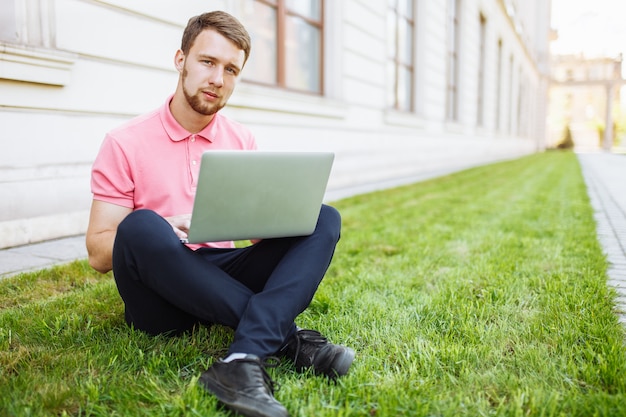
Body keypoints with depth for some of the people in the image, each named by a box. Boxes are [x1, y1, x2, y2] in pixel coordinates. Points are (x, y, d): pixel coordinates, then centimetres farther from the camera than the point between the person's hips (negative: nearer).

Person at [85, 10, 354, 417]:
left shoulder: (243, 141, 9)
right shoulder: (126, 143, -3)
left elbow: (261, 229, 10)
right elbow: (98, 253, -6)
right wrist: (166, 230, -25)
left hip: (224, 279, 4)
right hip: (161, 296, -3)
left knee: (324, 219, -14)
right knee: (141, 226, -34)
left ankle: (245, 360, -37)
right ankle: (286, 336, -27)